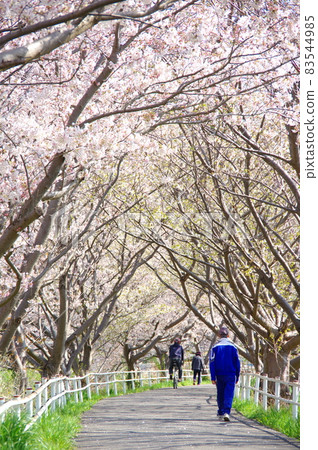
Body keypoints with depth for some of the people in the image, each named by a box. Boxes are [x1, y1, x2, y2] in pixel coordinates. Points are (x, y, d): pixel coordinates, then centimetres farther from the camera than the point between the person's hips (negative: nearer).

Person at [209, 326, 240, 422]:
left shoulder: (215, 347, 0)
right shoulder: (233, 347, 0)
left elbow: (212, 363, -3)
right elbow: (237, 363, 4)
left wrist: (213, 377, -2)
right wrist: (237, 377, 12)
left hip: (219, 375, 2)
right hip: (231, 375, -1)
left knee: (220, 394, 15)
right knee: (229, 394, -6)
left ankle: (221, 412, 25)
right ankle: (226, 412, -23)